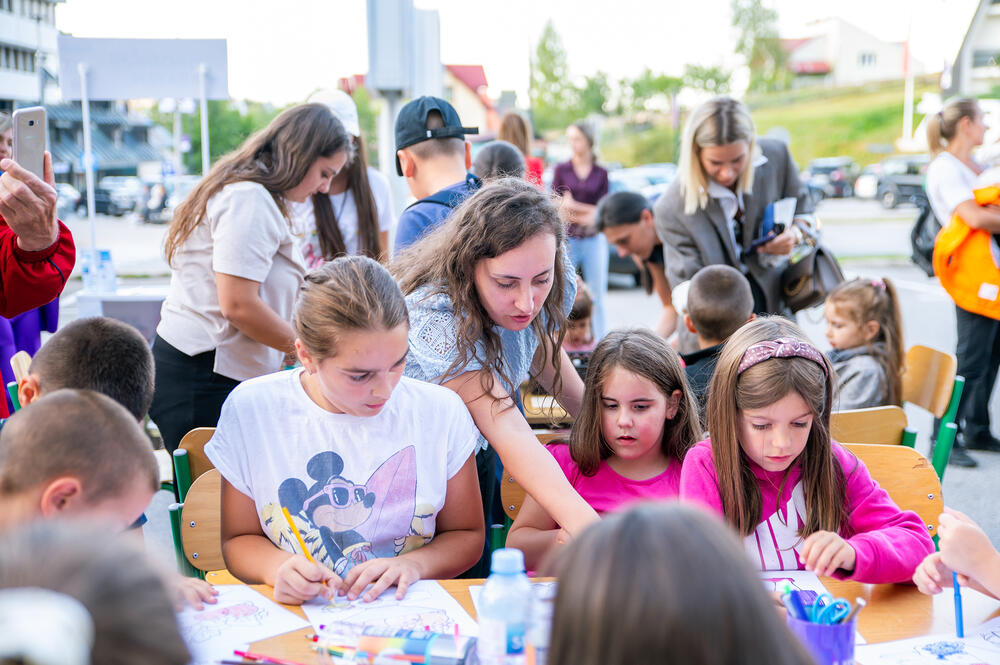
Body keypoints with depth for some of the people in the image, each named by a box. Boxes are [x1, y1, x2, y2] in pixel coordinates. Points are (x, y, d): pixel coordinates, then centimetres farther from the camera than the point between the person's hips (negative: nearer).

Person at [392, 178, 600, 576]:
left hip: (474, 455, 5)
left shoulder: (550, 290, -17)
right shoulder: (435, 315, -36)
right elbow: (506, 430, -45)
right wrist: (581, 521, -56)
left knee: (474, 578, 10)